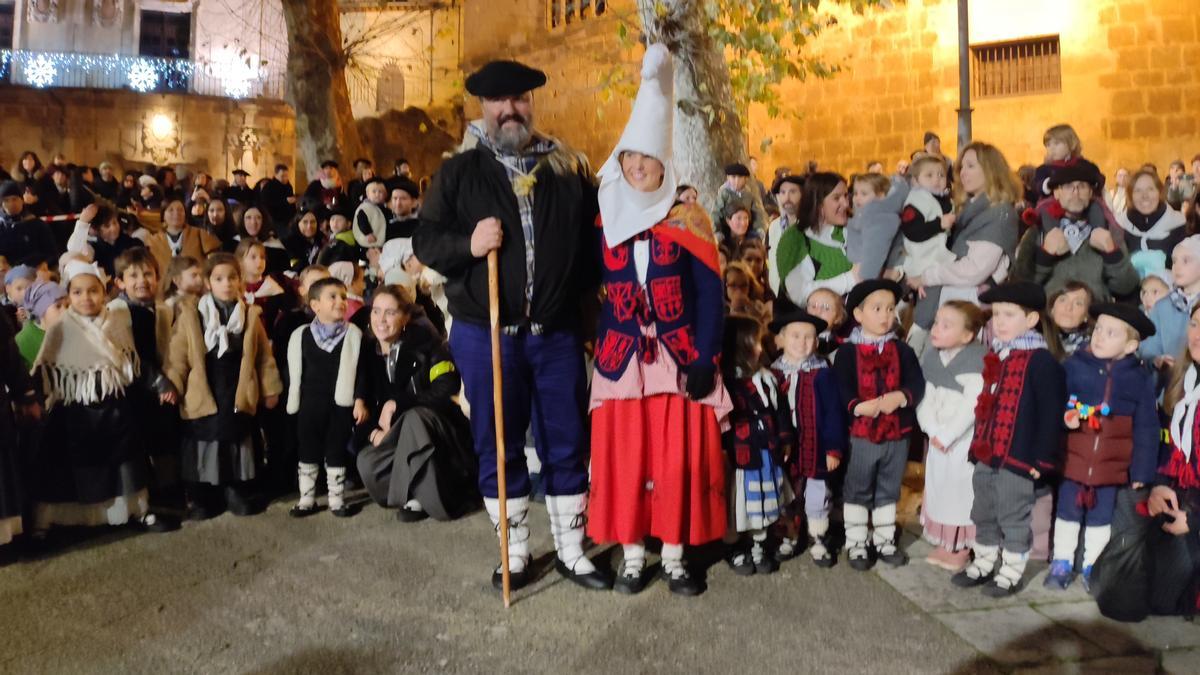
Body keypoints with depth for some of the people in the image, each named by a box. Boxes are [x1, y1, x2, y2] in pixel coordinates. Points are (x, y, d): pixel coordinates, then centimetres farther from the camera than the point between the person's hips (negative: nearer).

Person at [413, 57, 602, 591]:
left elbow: (593, 241, 11)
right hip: (485, 335, -1)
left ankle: (571, 551, 24)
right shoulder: (459, 172, 3)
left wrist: (586, 301, 2)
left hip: (556, 333, 1)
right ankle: (515, 552, 25)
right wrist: (467, 245, -19)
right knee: (498, 445, 8)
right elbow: (425, 242, 0)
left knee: (566, 443, 8)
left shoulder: (569, 168, 7)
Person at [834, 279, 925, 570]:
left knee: (889, 491, 16)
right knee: (858, 491, 8)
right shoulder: (848, 351, -6)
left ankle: (885, 541, 30)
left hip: (897, 434, 3)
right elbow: (841, 389, -12)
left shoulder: (902, 350, 4)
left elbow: (917, 384, -5)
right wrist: (859, 406, -30)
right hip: (862, 434, -3)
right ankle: (856, 544, 20)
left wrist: (900, 397, -25)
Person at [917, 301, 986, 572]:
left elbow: (973, 405, -21)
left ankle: (962, 547, 11)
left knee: (963, 490, -2)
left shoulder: (978, 362, -17)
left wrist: (947, 435, -19)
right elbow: (923, 399, 2)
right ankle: (944, 543, 27)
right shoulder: (930, 359, 4)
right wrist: (933, 431, -12)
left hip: (966, 438, -7)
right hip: (938, 439, 7)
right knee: (938, 486, 13)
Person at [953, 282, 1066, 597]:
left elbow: (1050, 414, -16)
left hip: (1017, 457, -8)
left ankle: (1011, 573, 19)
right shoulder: (995, 357, 10)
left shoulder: (1041, 361, -15)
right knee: (983, 515, 18)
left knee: (1013, 518, 6)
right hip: (985, 455, 8)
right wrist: (977, 445, 15)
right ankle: (984, 563, 33)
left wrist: (1041, 458, -17)